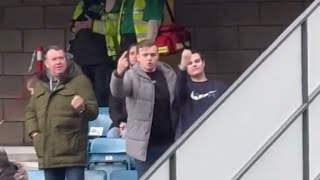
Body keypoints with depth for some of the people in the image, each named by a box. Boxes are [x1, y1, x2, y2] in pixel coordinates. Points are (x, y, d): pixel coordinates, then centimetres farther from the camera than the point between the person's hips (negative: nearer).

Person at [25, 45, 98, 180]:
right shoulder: (40, 84, 15)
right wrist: (34, 132, 5)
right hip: (48, 153, 5)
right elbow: (30, 111, 21)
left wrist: (83, 108, -29)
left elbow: (93, 111, -6)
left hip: (73, 152, -5)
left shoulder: (79, 80, -1)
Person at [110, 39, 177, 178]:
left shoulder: (169, 74, 5)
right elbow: (117, 92, -28)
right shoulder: (132, 75, -8)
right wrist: (119, 74, -49)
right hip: (144, 143, -4)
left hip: (168, 141, 4)